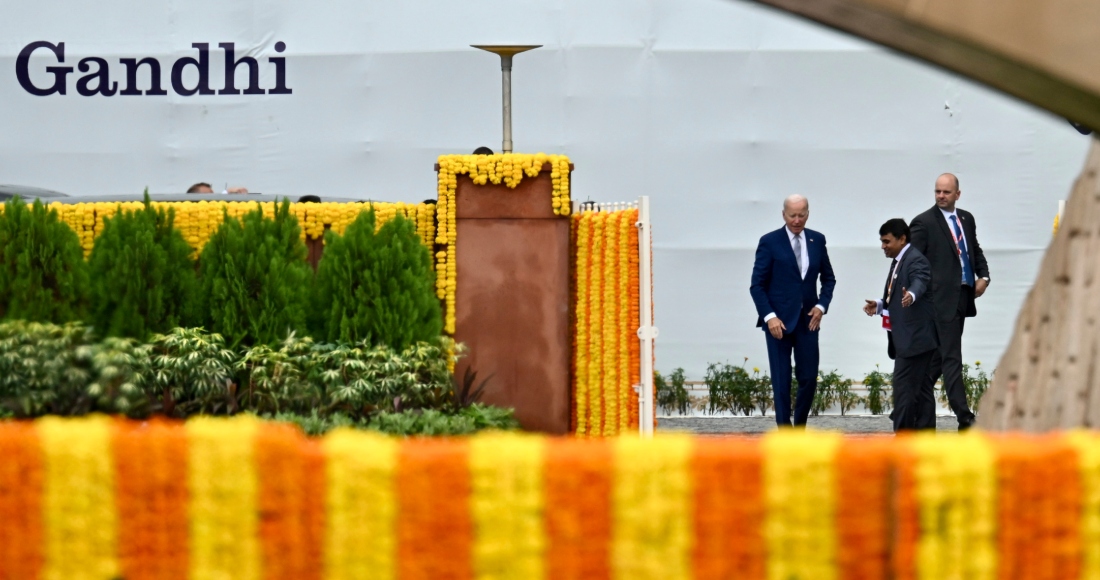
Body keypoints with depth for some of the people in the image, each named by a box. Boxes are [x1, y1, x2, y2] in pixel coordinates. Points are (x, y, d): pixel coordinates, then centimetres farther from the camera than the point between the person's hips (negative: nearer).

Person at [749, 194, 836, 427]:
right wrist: (769, 316, -15)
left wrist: (822, 305, 0)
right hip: (779, 320, -3)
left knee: (809, 378, 2)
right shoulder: (770, 242, -4)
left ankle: (800, 426, 17)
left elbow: (828, 278, 16)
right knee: (781, 379, -2)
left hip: (807, 320, 3)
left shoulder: (817, 240, 8)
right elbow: (757, 285, -5)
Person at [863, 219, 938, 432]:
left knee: (904, 388, -11)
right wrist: (879, 306, 5)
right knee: (920, 389, 11)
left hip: (914, 338, -10)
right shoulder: (898, 262, 19)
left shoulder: (916, 260, -13)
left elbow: (919, 283, -34)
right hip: (905, 340, 10)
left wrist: (910, 295, -54)